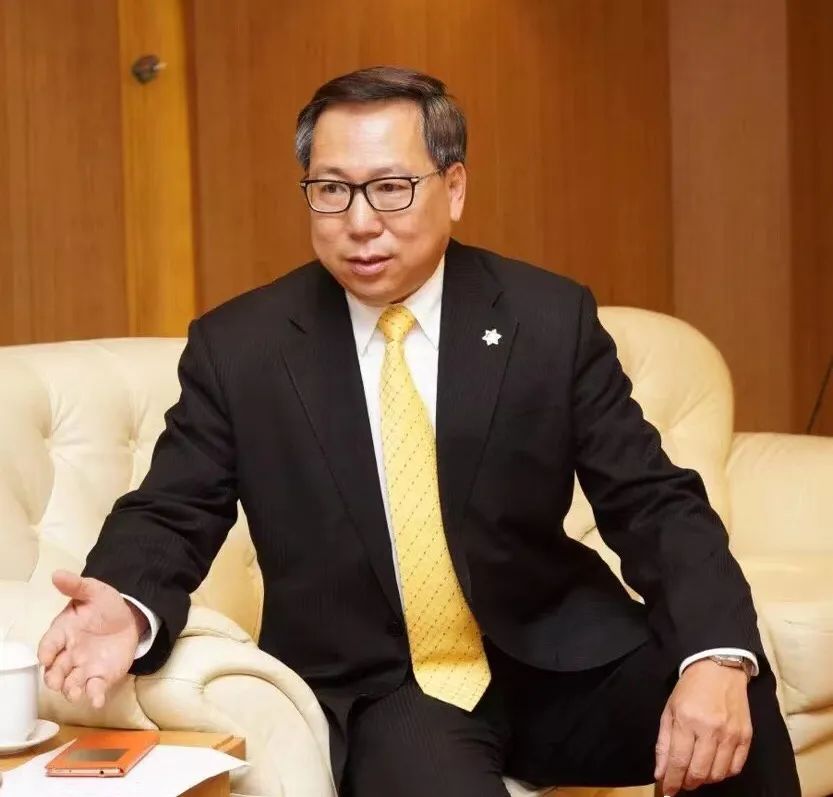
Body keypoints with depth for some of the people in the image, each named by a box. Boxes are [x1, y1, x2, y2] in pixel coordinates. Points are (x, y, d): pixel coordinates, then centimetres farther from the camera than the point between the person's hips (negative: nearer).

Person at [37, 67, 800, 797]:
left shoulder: (552, 319, -3)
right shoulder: (238, 346, -3)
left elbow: (655, 503, -5)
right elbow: (170, 516, 1)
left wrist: (717, 658, -24)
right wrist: (128, 608, -23)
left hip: (551, 666, 2)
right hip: (371, 694, -1)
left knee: (730, 697, -24)